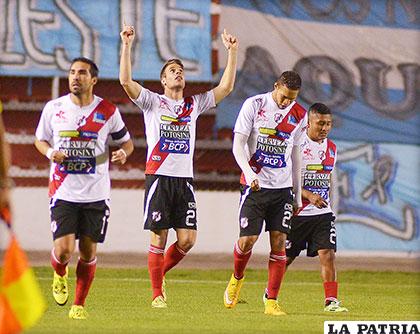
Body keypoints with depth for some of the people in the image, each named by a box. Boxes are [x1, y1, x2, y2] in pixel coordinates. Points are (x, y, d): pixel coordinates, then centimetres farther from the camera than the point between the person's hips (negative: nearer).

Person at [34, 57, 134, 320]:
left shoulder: (108, 111, -1)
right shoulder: (54, 108, 1)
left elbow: (126, 141, 11)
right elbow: (40, 139, 14)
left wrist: (123, 153, -12)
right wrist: (50, 152, -8)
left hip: (96, 194, 1)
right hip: (63, 193, 0)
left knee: (89, 252, 2)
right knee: (64, 250, -12)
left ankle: (79, 305, 18)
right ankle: (60, 276, 24)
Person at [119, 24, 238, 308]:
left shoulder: (194, 104, 15)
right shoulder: (153, 102, 4)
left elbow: (226, 87, 11)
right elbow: (126, 81, -9)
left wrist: (232, 52, 6)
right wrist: (127, 45, -16)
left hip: (185, 180, 4)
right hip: (159, 177, -4)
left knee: (188, 239, -4)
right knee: (159, 238, -4)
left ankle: (162, 272, 22)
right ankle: (157, 293, 5)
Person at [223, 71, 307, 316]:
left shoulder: (299, 115, 6)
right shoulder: (254, 105, -5)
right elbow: (238, 145, -8)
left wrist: (298, 194, 15)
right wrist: (249, 174, -24)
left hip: (283, 187, 3)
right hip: (255, 185, -3)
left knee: (279, 242, -4)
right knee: (247, 240, -8)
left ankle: (272, 302, 0)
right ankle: (237, 278, 23)